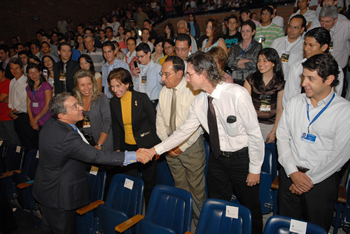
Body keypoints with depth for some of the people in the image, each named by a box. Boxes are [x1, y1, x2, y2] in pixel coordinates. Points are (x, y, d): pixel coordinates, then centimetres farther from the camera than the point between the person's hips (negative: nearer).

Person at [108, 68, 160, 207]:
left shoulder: (141, 98, -12)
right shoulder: (114, 102, 1)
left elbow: (154, 122, -6)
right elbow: (116, 128, 9)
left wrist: (155, 147, -7)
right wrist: (117, 149, 5)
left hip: (146, 147, -3)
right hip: (127, 147, 4)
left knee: (149, 182, 11)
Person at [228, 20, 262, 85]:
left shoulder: (257, 46, 8)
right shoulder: (235, 47, 18)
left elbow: (254, 64, -5)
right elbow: (229, 62, 3)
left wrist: (236, 64, 2)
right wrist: (246, 60, -6)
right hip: (236, 80, 3)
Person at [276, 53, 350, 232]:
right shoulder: (294, 103, 2)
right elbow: (282, 137, 0)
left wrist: (309, 178, -12)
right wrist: (293, 172, -9)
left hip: (322, 179, -3)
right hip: (290, 175, 3)